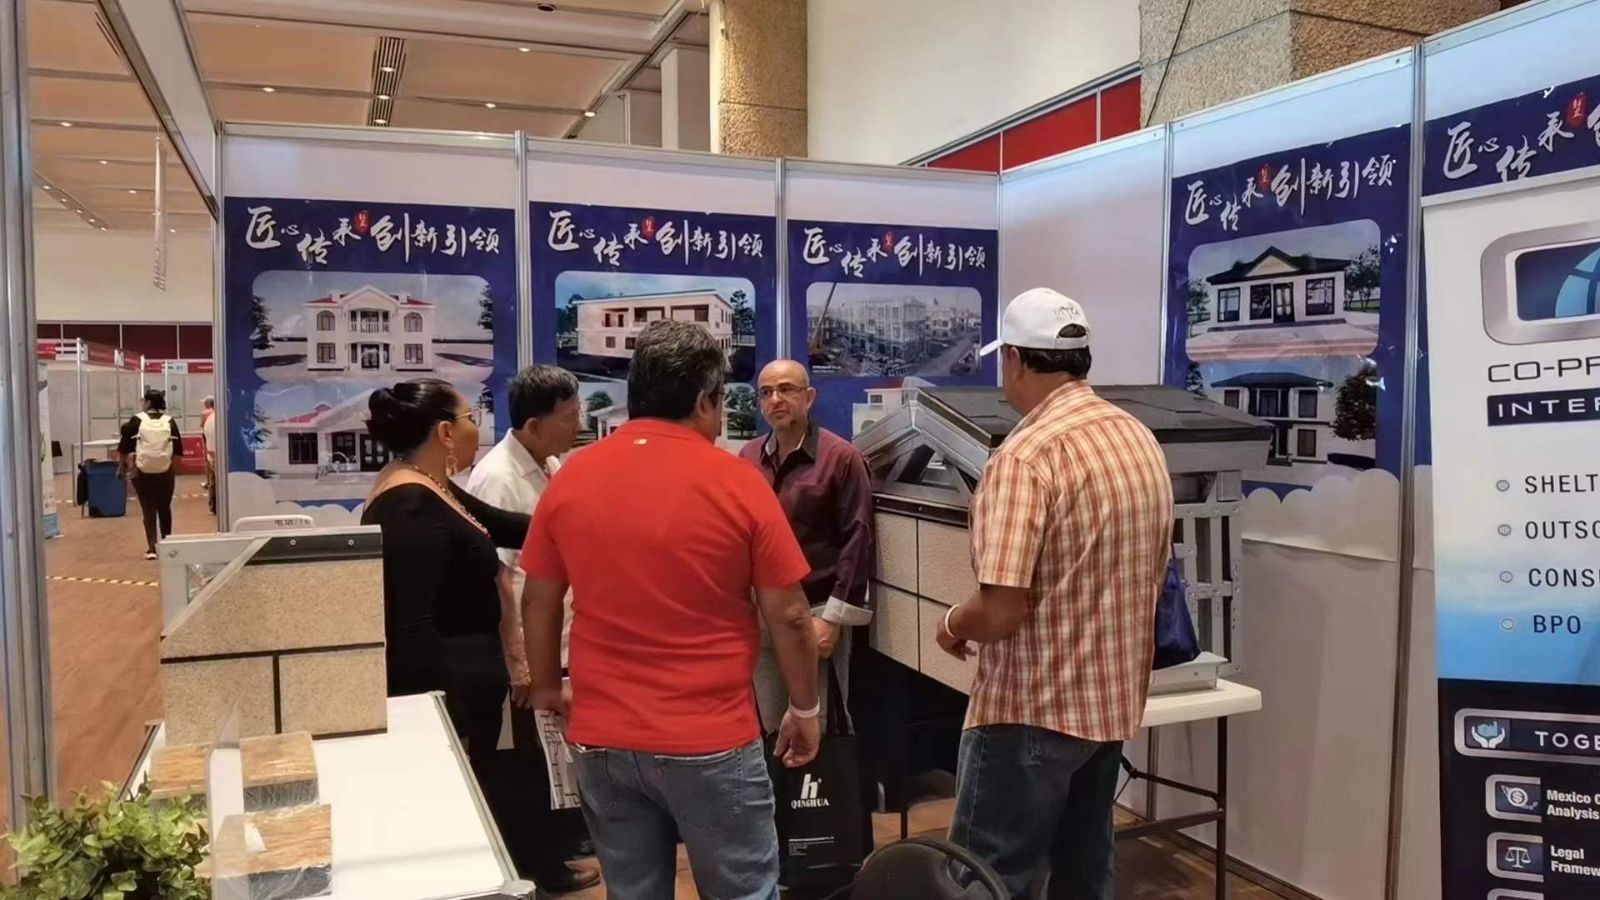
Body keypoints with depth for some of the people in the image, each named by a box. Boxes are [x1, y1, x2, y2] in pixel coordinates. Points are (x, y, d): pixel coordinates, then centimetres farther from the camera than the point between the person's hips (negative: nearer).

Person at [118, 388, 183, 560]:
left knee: (148, 511, 5)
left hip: (142, 472, -2)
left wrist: (122, 466, 11)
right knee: (164, 509, 17)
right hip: (165, 472, 2)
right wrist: (176, 469, 15)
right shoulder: (169, 421, 1)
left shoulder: (137, 420, -5)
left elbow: (123, 448, -3)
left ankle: (152, 547, -5)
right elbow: (178, 450, 3)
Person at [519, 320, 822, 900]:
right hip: (711, 741, -4)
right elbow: (788, 616, -6)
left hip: (601, 738, 4)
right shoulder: (737, 482, -11)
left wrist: (547, 688, 23)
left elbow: (538, 602, 8)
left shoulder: (569, 479, 0)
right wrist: (805, 709, 8)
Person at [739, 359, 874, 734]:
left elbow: (857, 538, -9)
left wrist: (833, 617, -13)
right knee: (769, 729, 14)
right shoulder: (749, 457, 8)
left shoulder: (840, 457, -6)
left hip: (816, 612, -5)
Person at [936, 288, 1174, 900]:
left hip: (1033, 709, -8)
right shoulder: (1142, 440, 6)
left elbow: (1001, 611, -25)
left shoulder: (1026, 455, -21)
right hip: (1112, 699, 8)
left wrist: (952, 627, -5)